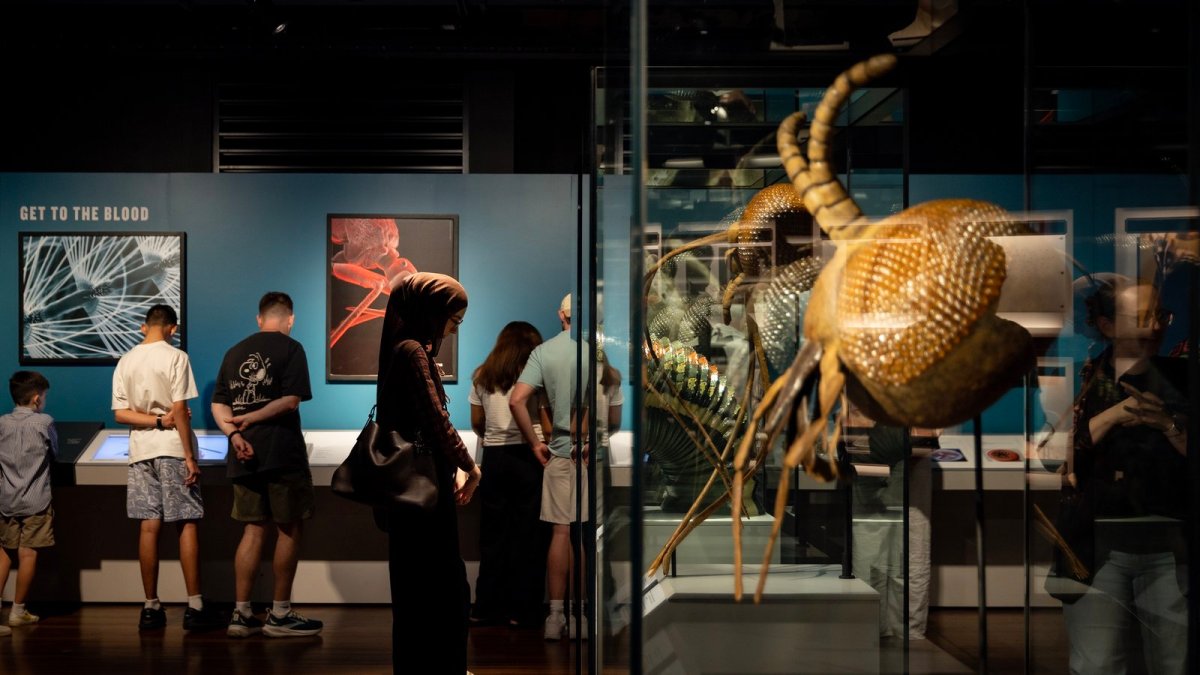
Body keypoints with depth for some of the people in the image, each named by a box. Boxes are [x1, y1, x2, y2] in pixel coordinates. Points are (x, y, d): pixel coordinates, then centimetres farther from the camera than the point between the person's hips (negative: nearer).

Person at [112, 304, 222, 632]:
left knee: (149, 526, 5)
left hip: (141, 451, 5)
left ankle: (151, 608, 6)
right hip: (173, 449, -4)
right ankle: (194, 607, -3)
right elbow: (180, 411, -12)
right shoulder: (175, 357, -7)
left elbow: (120, 414, 2)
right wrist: (190, 457, -10)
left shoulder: (125, 362, 9)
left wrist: (157, 420, -5)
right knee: (187, 525, -1)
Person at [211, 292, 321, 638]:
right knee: (290, 529, 3)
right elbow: (291, 400, -16)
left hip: (245, 456, 6)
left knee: (253, 530, 10)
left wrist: (235, 434, -8)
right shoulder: (291, 349, -4)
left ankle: (241, 614, 8)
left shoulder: (235, 352, 14)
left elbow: (218, 405, 6)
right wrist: (247, 420, -10)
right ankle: (280, 615, 5)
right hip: (282, 454, -6)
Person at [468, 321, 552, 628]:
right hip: (527, 456, -3)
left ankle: (486, 607, 12)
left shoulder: (481, 377, 7)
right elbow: (545, 423, -3)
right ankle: (522, 610, 4)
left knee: (493, 533, 10)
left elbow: (477, 423, 10)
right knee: (527, 534, 2)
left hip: (493, 457, 4)